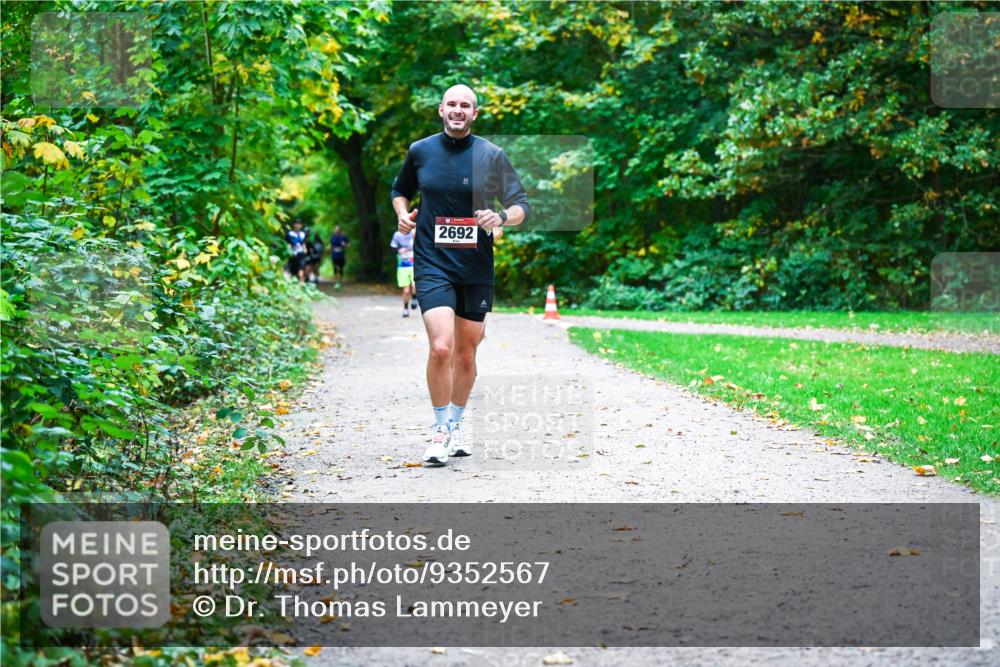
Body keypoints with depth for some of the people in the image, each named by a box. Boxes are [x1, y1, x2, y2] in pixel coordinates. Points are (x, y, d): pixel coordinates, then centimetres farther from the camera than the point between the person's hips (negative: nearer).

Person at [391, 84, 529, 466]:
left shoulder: (492, 155, 1)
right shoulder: (419, 151, 5)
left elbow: (521, 206, 4)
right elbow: (400, 190, 23)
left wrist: (501, 217, -17)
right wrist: (403, 214, 2)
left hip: (477, 268, 1)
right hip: (432, 265, -1)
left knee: (466, 355, 10)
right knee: (441, 348, -18)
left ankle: (456, 425, 31)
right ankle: (440, 430, -1)